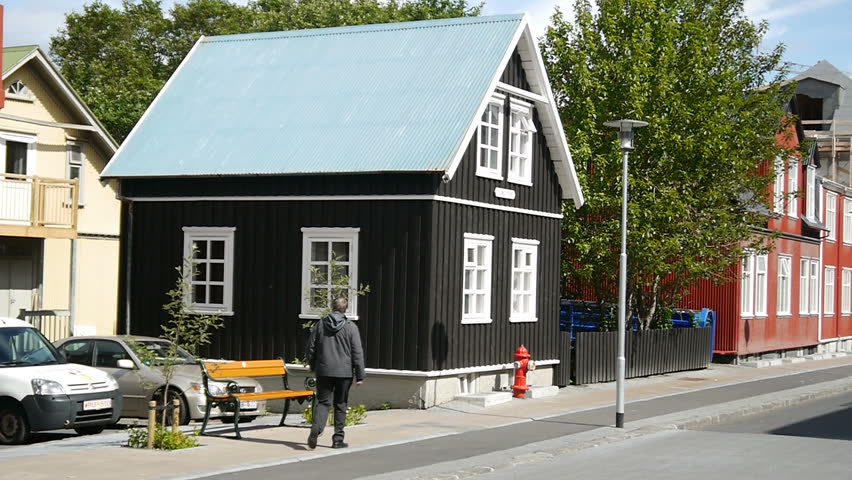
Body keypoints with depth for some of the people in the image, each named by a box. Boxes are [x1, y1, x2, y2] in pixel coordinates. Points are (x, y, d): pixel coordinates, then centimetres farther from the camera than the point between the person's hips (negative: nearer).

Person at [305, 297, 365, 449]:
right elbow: (357, 352, -6)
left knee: (323, 402, 5)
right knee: (340, 405, 10)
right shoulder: (351, 327, -4)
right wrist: (360, 375, -3)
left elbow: (310, 349, 6)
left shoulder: (320, 324, 2)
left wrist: (313, 366, 22)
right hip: (344, 372, -1)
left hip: (324, 371, 1)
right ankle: (338, 439, 12)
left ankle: (316, 427, -23)